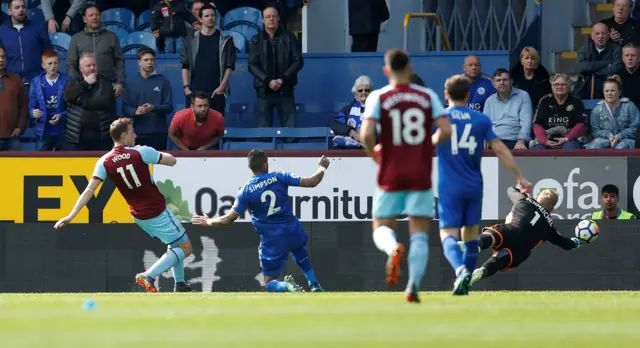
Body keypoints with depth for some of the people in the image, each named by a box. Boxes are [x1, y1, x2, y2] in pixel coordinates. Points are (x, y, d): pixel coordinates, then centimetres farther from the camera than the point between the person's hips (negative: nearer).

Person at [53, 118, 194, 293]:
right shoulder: (141, 152, -19)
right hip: (157, 213, -6)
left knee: (174, 244, 28)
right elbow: (172, 160, -8)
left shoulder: (104, 162, -8)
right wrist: (157, 154, 12)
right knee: (185, 248, 2)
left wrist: (71, 216, -14)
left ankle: (180, 284, 26)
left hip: (139, 216, 6)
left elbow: (89, 190, -14)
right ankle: (149, 276, -14)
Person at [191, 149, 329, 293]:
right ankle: (314, 285, 32)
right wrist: (322, 168, 19)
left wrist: (209, 222, 14)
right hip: (293, 231, 3)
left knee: (271, 283, 9)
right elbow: (312, 182, -2)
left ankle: (286, 286, -25)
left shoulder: (246, 191, -7)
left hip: (271, 238, -3)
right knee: (298, 249, 41)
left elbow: (228, 220, -5)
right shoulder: (279, 177, -5)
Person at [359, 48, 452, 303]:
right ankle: (414, 285, -9)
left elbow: (367, 133, -14)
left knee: (381, 229, 9)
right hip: (420, 177, 1)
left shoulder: (378, 97, -3)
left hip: (390, 176, -1)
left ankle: (393, 249, -26)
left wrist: (373, 153, 6)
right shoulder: (428, 97, 2)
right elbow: (446, 131, -5)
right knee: (419, 234, 6)